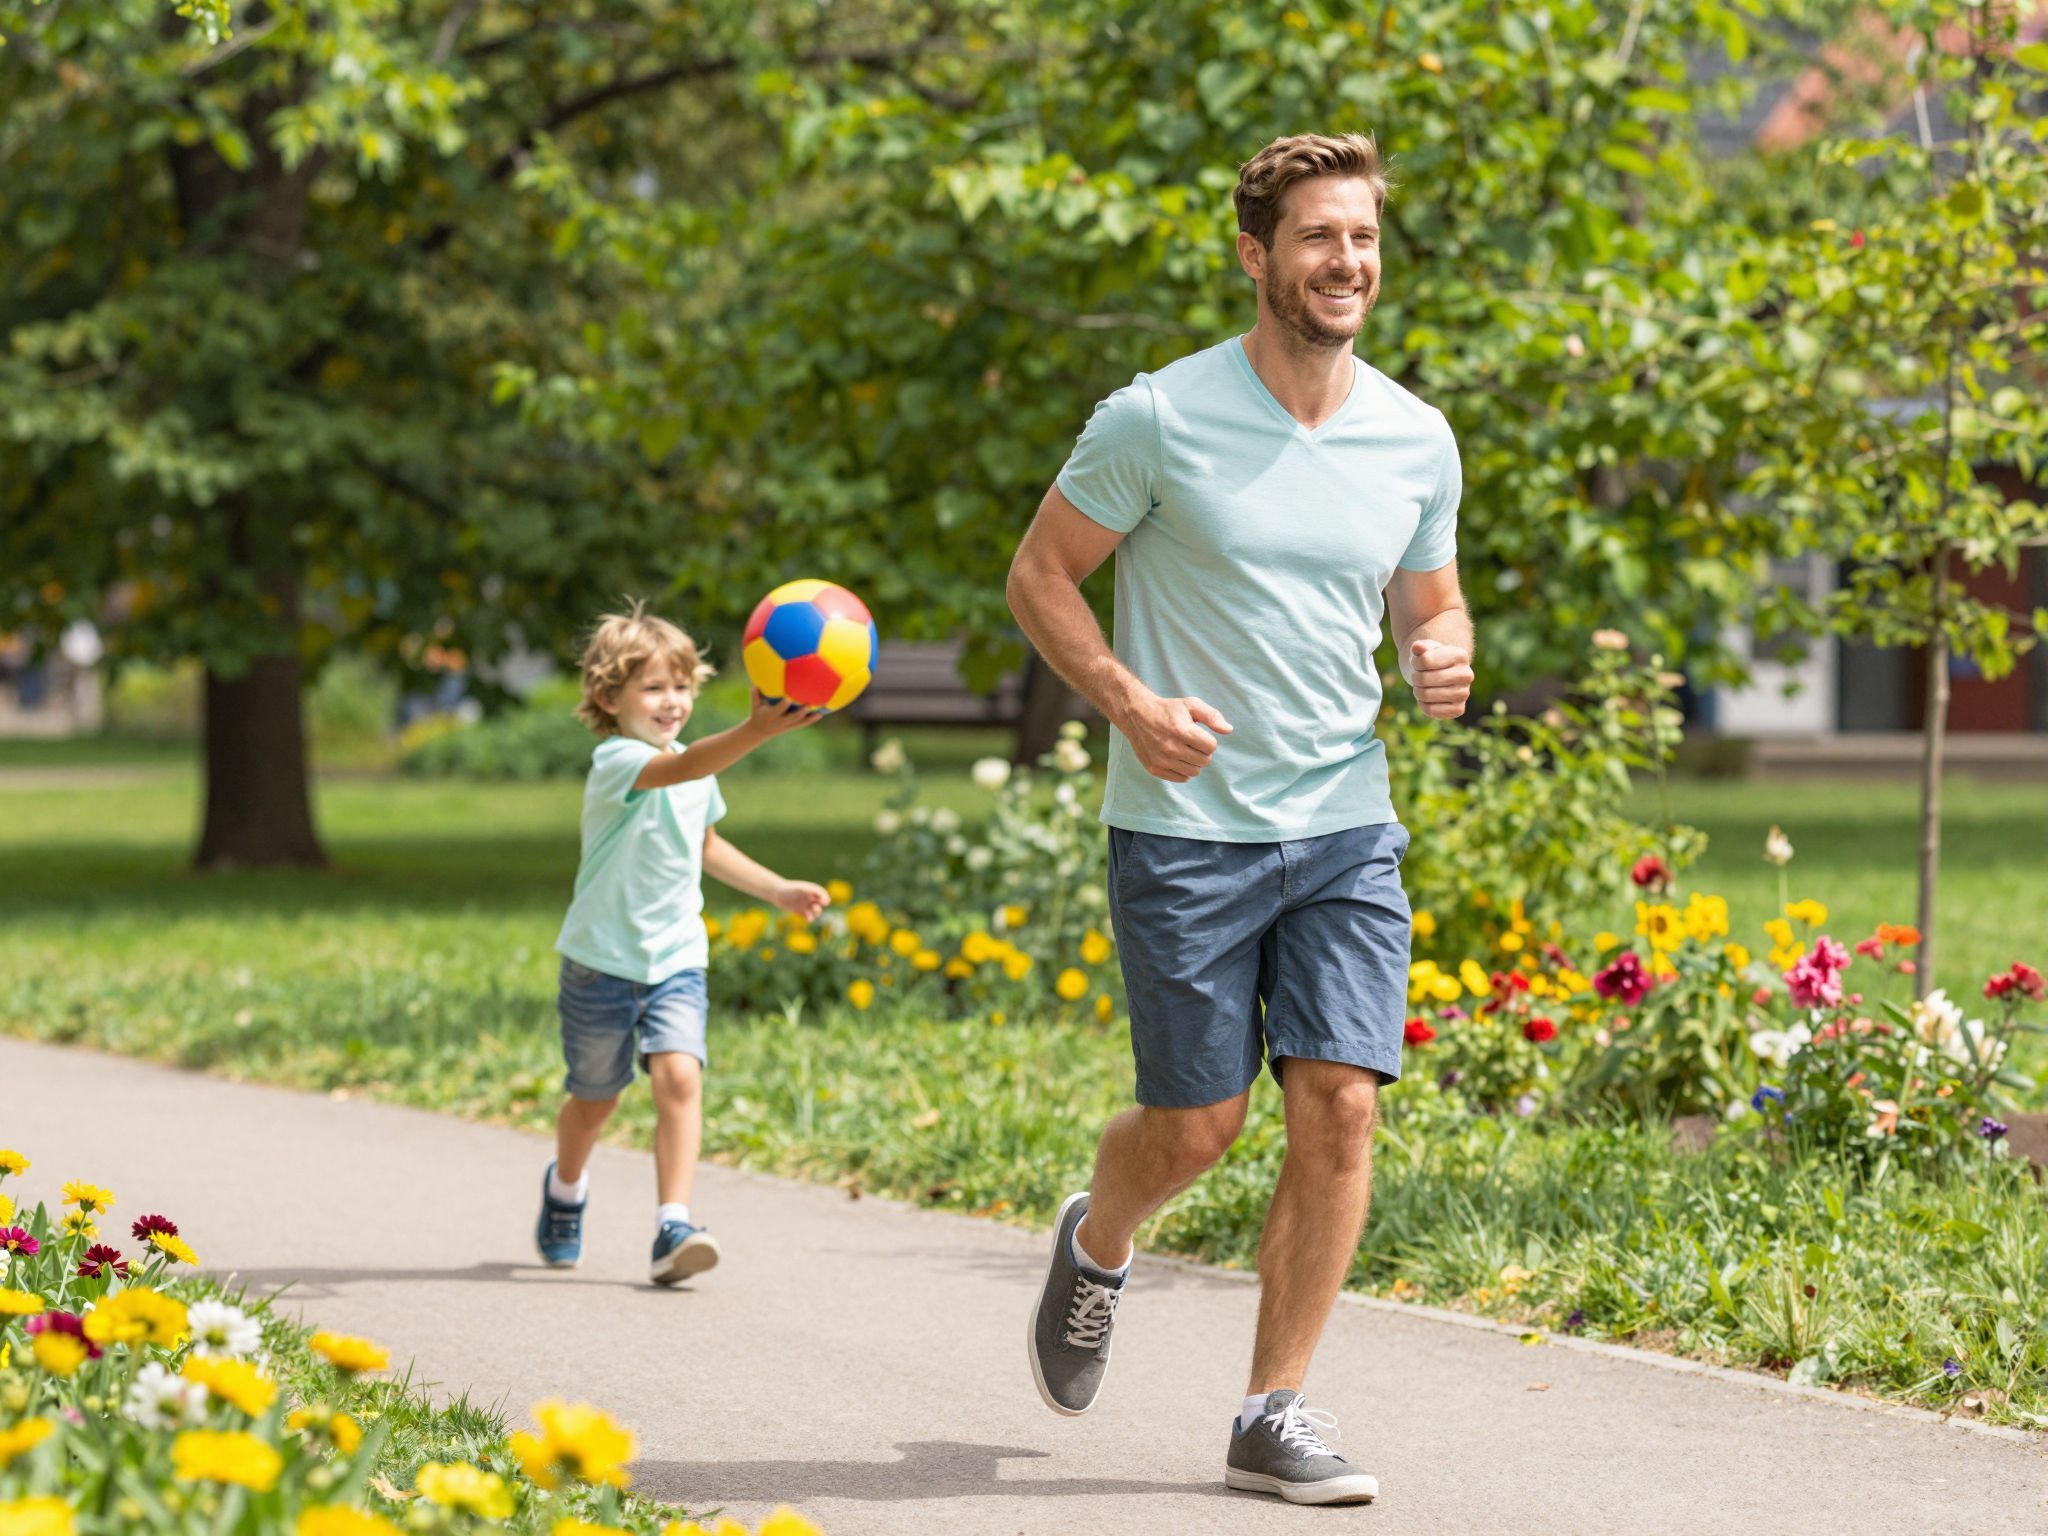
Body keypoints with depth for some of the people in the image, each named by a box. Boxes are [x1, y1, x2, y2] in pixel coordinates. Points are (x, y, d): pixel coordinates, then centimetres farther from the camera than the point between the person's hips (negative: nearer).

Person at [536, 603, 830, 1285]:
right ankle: (565, 1186, 43)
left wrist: (777, 889, 20)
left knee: (679, 1076, -18)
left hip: (676, 958, 5)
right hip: (603, 959, -4)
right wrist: (756, 730, -58)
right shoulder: (616, 762, -20)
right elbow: (681, 767, -43)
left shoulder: (697, 774, 5)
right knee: (595, 1097, 12)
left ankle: (673, 1226, -21)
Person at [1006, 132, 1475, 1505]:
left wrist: (1445, 660, -6)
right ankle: (1096, 1246, 37)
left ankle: (1274, 1415, 4)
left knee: (1342, 1106, -7)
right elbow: (1040, 576, -1)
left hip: (1347, 826, 4)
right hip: (1186, 828, -3)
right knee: (1198, 1127, 1)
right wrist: (1133, 702, -16)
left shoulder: (1417, 441, 5)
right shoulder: (1158, 420, -9)